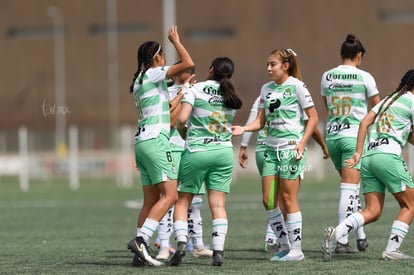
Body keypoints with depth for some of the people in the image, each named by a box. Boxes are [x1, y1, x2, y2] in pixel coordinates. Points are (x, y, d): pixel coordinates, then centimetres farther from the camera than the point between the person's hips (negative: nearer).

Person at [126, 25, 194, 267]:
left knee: (151, 201, 7)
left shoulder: (139, 80, 20)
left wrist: (182, 92, 37)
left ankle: (140, 252, 0)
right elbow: (188, 64, -15)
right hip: (156, 140, -9)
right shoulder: (154, 74, -6)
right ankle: (141, 238, -26)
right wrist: (176, 41, -1)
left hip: (142, 142, 9)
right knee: (170, 195, -13)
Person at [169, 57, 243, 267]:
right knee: (218, 205, 3)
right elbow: (230, 122, 9)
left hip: (196, 152, -3)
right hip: (224, 151, 3)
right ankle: (218, 251, -6)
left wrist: (183, 133, 5)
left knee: (182, 202, 7)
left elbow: (182, 118, -13)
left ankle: (181, 242, -11)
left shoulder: (197, 89, -5)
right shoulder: (231, 96, 9)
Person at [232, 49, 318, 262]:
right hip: (271, 148, 7)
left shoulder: (296, 86, -6)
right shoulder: (266, 89, 12)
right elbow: (261, 121, 12)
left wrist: (302, 143, -14)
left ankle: (296, 249, 0)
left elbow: (313, 118, -5)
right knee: (268, 199, 3)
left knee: (288, 198, -6)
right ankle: (284, 245, 15)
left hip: (291, 147, -7)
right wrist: (243, 129, -7)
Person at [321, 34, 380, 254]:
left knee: (351, 186, 17)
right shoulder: (364, 77, -6)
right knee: (349, 188, -6)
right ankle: (341, 241, -12)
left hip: (332, 136, 5)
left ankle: (361, 236, 22)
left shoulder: (327, 77, 6)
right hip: (354, 135, -5)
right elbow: (378, 107, 6)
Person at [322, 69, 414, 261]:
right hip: (388, 155, -7)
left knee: (372, 211, 2)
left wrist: (358, 152, 11)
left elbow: (364, 122, 14)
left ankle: (336, 233, -19)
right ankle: (391, 250, -5)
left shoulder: (388, 99, 24)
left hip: (368, 156, 7)